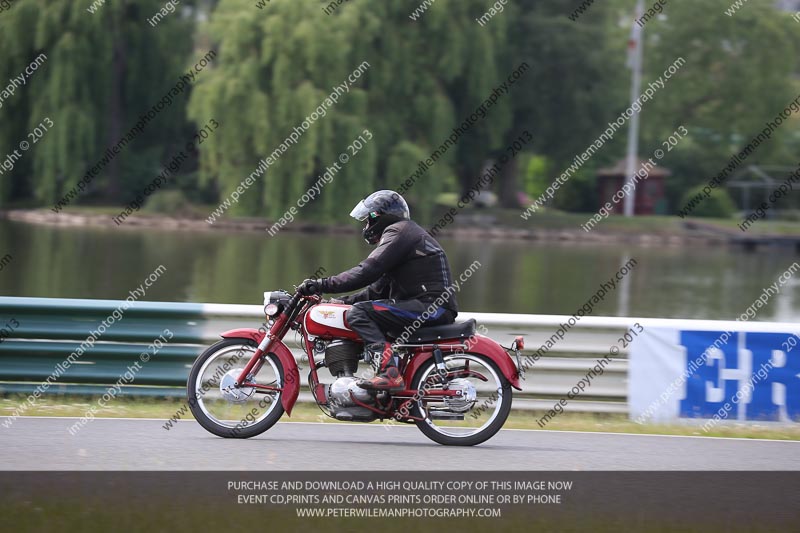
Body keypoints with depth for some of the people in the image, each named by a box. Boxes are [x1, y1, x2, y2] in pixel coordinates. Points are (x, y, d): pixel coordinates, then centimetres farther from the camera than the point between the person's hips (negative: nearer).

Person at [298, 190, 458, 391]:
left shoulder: (398, 231, -5)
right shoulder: (406, 232, 27)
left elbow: (368, 271, -17)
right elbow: (379, 289, 27)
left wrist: (323, 285, -16)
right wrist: (343, 301, 20)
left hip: (431, 305, -11)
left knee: (358, 313, -19)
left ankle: (390, 373, -33)